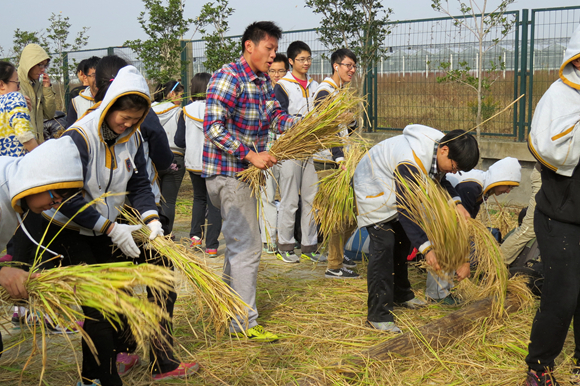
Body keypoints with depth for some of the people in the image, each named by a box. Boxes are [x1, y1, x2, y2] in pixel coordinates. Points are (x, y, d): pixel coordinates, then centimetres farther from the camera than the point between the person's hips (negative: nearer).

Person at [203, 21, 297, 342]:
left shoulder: (263, 81, 12)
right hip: (227, 172, -10)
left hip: (244, 172, 10)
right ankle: (244, 323, 2)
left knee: (238, 242, 20)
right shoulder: (228, 78, -16)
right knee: (247, 247, -7)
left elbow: (276, 118, 7)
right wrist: (251, 155, -27)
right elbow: (213, 129, -23)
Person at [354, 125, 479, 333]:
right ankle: (378, 314, -14)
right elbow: (406, 209, -39)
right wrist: (426, 248, -41)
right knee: (383, 244, -18)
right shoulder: (410, 163, -41)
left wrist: (456, 202, -10)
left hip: (398, 191, 10)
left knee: (403, 241, 18)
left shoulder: (442, 146, -13)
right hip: (374, 188, -9)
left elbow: (440, 179, 7)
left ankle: (400, 294, 38)